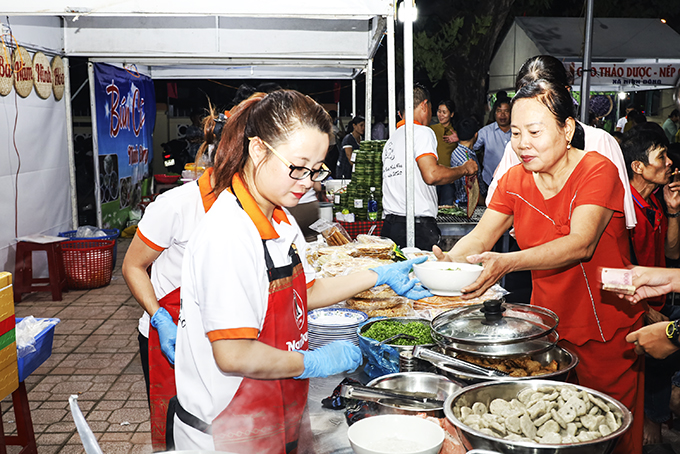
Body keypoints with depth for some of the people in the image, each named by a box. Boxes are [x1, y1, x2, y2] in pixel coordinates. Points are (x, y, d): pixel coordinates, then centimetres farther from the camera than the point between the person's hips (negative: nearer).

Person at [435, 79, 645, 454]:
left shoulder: (597, 171, -16)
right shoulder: (515, 180, 1)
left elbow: (581, 243, -30)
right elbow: (481, 236, -5)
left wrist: (508, 262, -45)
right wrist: (450, 260, -28)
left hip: (606, 334, -4)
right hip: (548, 327, 5)